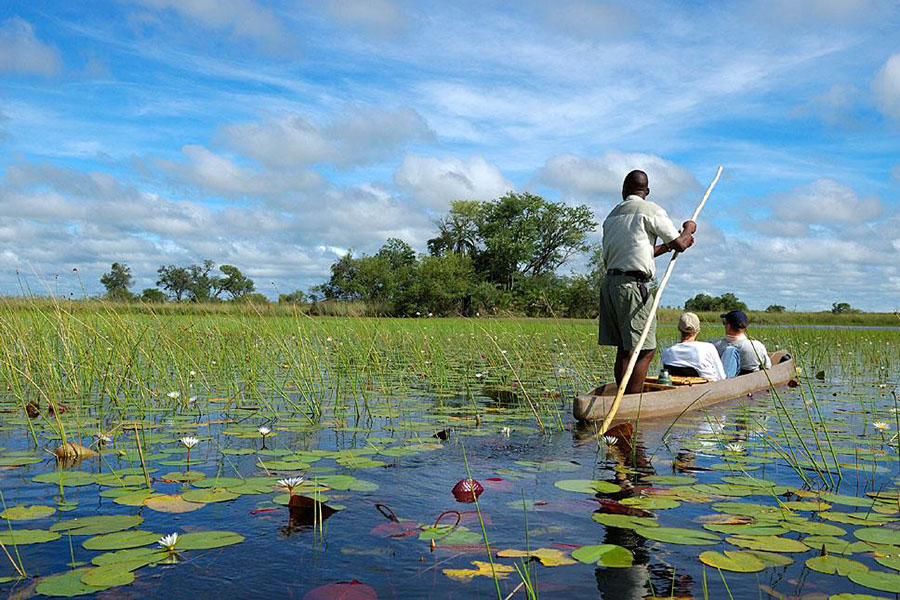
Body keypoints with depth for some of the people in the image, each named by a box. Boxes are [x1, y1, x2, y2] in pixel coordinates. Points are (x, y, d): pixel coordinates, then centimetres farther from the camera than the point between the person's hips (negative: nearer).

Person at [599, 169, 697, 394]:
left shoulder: (612, 215, 19)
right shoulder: (651, 210, -2)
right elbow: (680, 245, 1)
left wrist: (666, 246, 30)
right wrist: (689, 229, 22)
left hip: (609, 282, 8)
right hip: (631, 285, -8)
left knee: (624, 349, 11)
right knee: (644, 350, -6)